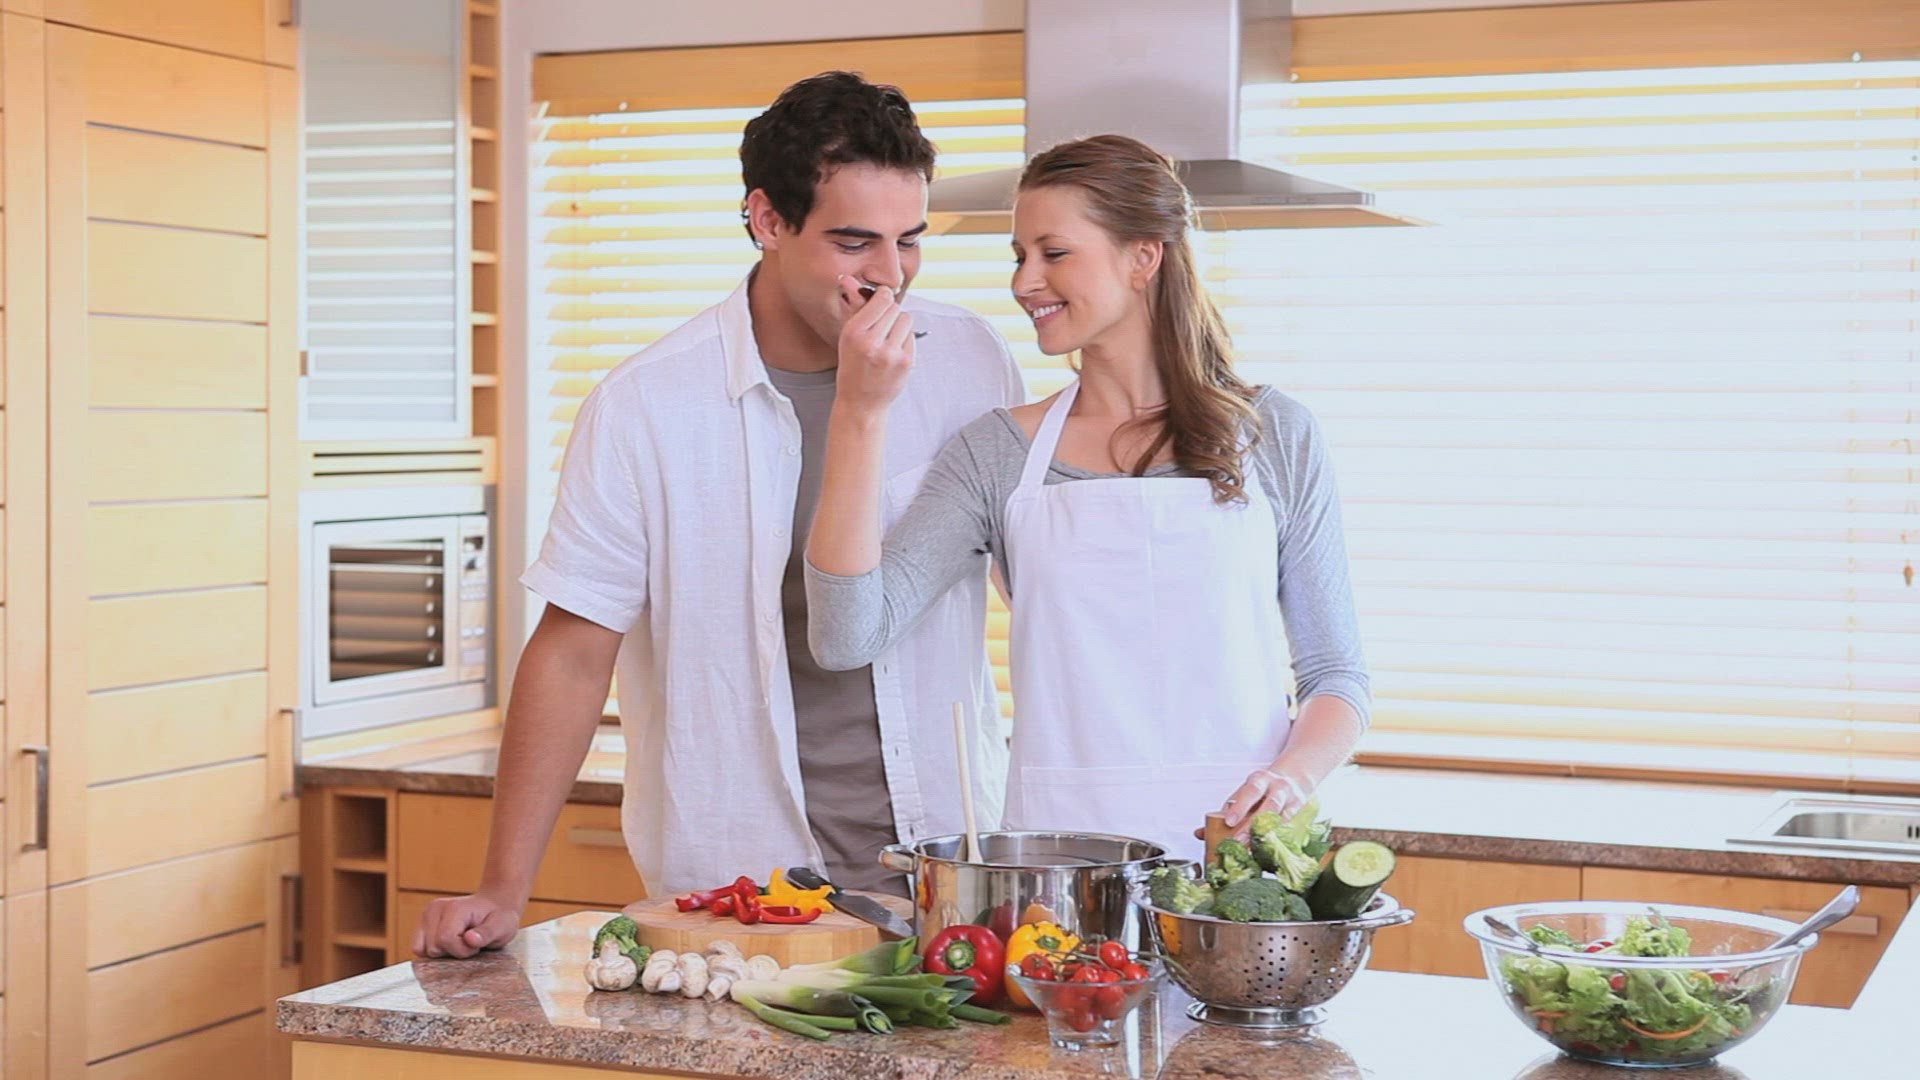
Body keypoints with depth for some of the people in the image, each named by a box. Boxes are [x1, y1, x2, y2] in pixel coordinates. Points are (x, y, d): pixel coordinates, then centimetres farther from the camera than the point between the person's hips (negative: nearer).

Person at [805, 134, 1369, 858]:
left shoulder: (1274, 436, 7)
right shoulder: (997, 453, 8)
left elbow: (1337, 672, 10)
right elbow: (848, 636, -4)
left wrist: (1293, 777, -11)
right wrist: (860, 414, -10)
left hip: (1233, 845, 0)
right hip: (1059, 840, 1)